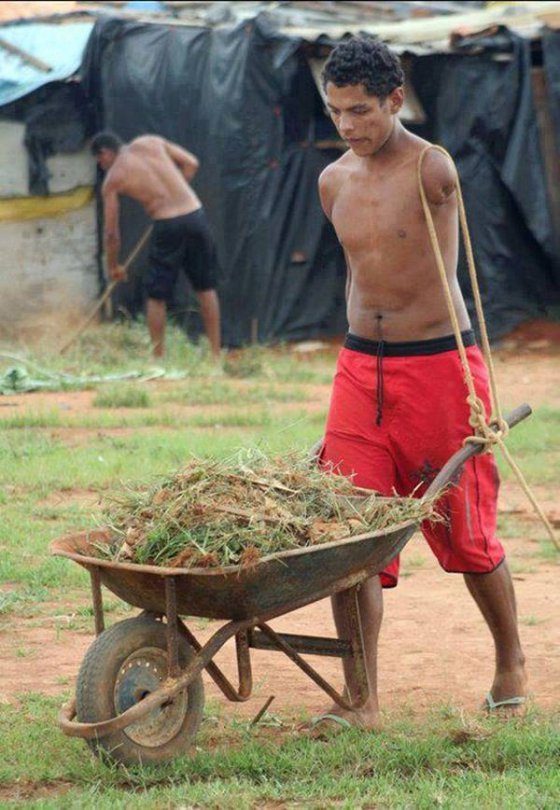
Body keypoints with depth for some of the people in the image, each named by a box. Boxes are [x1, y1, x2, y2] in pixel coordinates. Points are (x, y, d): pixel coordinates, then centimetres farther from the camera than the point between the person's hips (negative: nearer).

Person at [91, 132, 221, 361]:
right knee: (206, 288, 16)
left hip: (167, 226, -4)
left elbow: (111, 232, 8)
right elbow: (191, 163, 11)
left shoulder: (112, 179, 5)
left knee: (156, 296, 10)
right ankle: (215, 354, 19)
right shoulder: (150, 142, 12)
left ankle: (158, 358, 10)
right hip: (195, 214, 4)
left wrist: (113, 266, 22)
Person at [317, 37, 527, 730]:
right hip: (360, 367, 5)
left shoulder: (432, 170, -15)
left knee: (465, 534, 6)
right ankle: (360, 702, -5)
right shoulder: (334, 183, 7)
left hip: (438, 367, -5)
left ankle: (510, 661, 32)